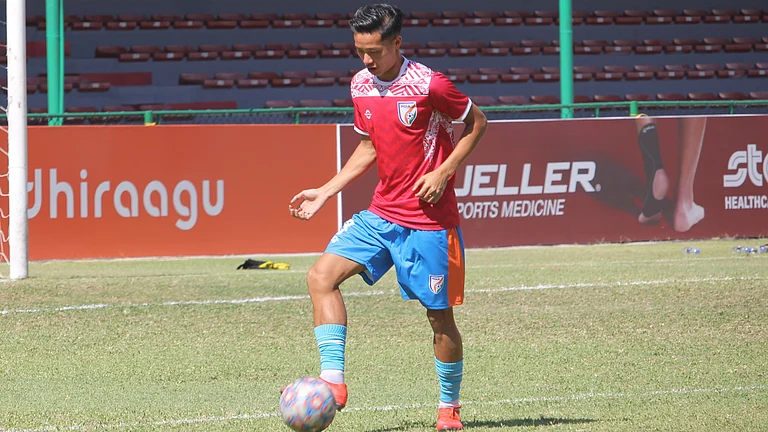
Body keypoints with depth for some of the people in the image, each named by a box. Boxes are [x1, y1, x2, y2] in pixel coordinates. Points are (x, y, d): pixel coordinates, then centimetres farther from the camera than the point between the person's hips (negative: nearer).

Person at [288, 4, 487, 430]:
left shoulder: (429, 85, -15)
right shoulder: (361, 86, 5)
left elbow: (477, 123, -3)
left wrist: (443, 173, -14)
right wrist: (325, 192, 11)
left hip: (429, 221, -6)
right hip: (381, 214, 6)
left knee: (438, 314, 2)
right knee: (321, 275, -12)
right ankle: (333, 381, -14)